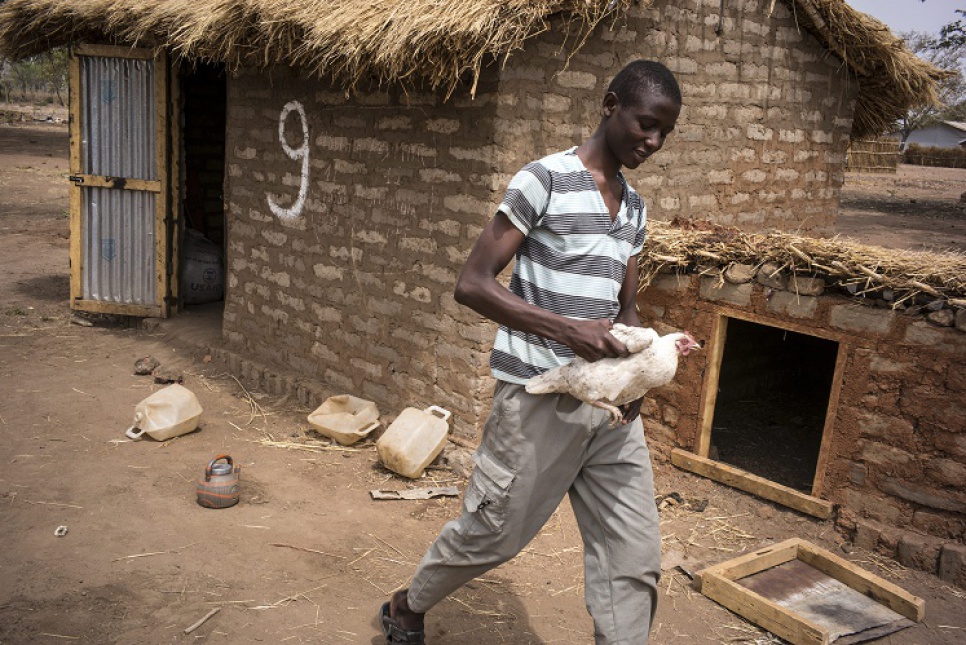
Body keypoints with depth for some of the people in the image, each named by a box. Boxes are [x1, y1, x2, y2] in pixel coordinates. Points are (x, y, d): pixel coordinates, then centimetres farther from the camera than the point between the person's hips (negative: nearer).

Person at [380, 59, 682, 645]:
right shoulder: (545, 181, -10)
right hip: (541, 399, -6)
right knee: (491, 533, 10)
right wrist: (568, 330, -23)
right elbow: (472, 284, -14)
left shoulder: (634, 207, 13)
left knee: (635, 560, 6)